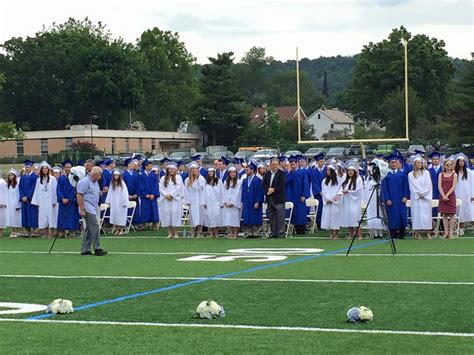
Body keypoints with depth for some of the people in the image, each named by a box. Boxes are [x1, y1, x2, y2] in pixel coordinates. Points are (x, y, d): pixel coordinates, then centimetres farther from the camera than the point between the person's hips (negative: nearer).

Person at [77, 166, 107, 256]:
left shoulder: (95, 182, 18)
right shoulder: (85, 181, -12)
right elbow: (79, 195, -17)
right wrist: (82, 209, -21)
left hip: (93, 209, 10)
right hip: (88, 209, -10)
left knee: (89, 229, 10)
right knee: (95, 227, -13)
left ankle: (85, 250, 13)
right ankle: (97, 249, -11)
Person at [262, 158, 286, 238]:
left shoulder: (281, 173, -3)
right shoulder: (267, 174, 14)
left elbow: (281, 185, -12)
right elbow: (263, 184, 6)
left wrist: (273, 189, -14)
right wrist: (268, 190, -12)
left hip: (278, 199, -5)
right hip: (269, 198, 5)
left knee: (280, 216, -5)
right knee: (271, 216, 9)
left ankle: (281, 232, -1)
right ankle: (273, 232, 15)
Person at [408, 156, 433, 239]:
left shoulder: (426, 173, 9)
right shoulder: (411, 174, 6)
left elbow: (428, 185, 3)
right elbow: (413, 186, 0)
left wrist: (423, 193, -7)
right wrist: (419, 194, -10)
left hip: (426, 197, 1)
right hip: (415, 197, -1)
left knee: (426, 213, -5)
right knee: (417, 213, -6)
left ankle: (428, 233, -5)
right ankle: (418, 233, -6)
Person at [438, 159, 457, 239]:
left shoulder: (454, 175, 4)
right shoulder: (441, 175, 8)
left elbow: (453, 186, -5)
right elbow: (439, 186, 0)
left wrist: (447, 195, -14)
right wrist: (443, 196, -13)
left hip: (451, 196, -2)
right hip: (442, 196, 2)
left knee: (451, 215, -3)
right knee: (444, 215, 2)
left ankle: (451, 233, -1)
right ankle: (446, 232, 5)